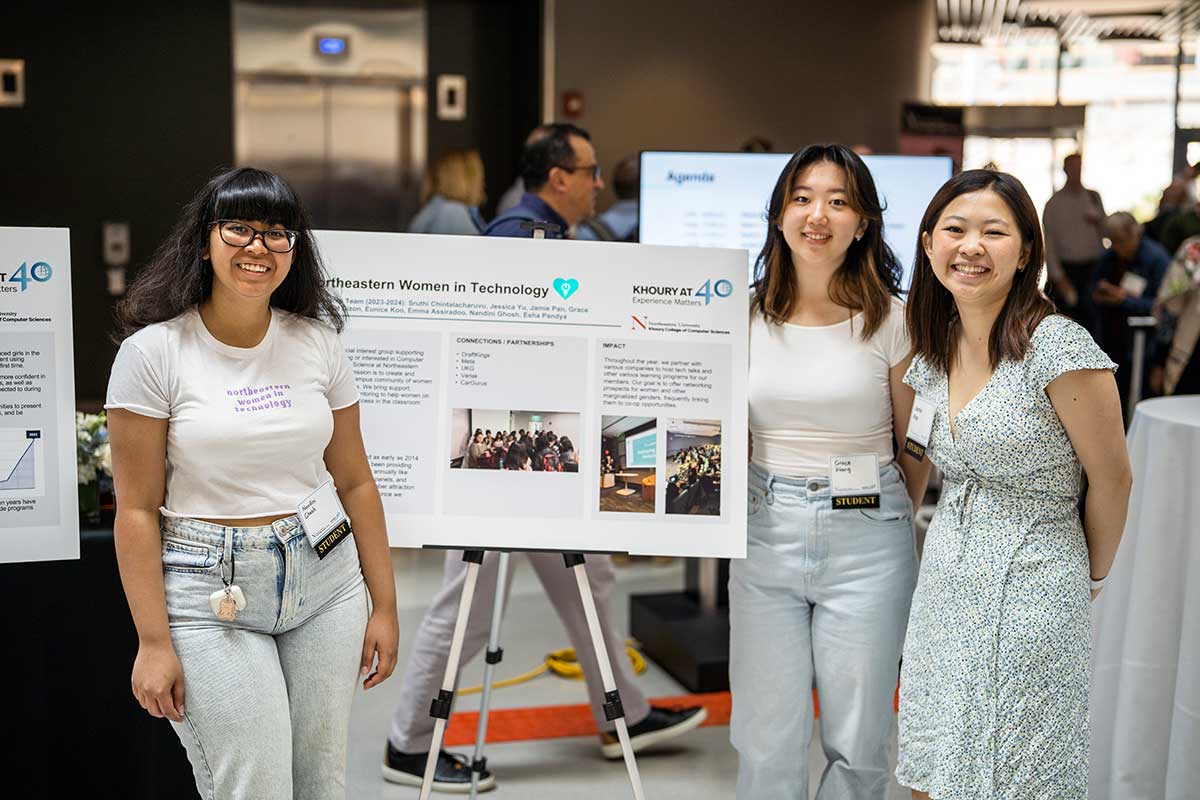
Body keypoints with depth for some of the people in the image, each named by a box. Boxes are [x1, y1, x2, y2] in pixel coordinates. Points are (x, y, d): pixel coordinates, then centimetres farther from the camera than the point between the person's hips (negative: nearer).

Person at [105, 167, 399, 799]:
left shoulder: (317, 343, 4)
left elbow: (354, 481, 9)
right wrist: (153, 641, -10)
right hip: (211, 596, -4)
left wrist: (384, 605, 8)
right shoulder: (154, 351, -7)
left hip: (325, 577, 4)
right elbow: (137, 508, -7)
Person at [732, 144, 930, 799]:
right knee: (766, 744, 6)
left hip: (865, 546, -2)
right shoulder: (748, 316, 4)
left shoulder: (892, 320, -4)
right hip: (765, 538, 2)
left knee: (857, 745, 7)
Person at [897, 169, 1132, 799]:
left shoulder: (1058, 347, -17)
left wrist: (1091, 577, 5)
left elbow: (1111, 480, -8)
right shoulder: (933, 353, 6)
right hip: (943, 582, 7)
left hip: (1029, 595, -7)